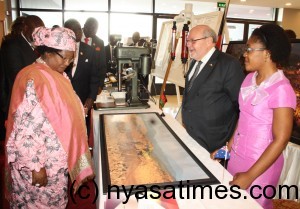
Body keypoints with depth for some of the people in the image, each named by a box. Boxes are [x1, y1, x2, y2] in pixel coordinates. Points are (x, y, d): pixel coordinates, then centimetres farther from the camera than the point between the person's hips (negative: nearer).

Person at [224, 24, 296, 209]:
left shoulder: (281, 90, -21)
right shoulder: (250, 78, -1)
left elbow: (281, 140, -20)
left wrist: (250, 176, -18)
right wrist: (230, 144, 6)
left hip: (260, 164, -6)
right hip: (237, 156, 6)